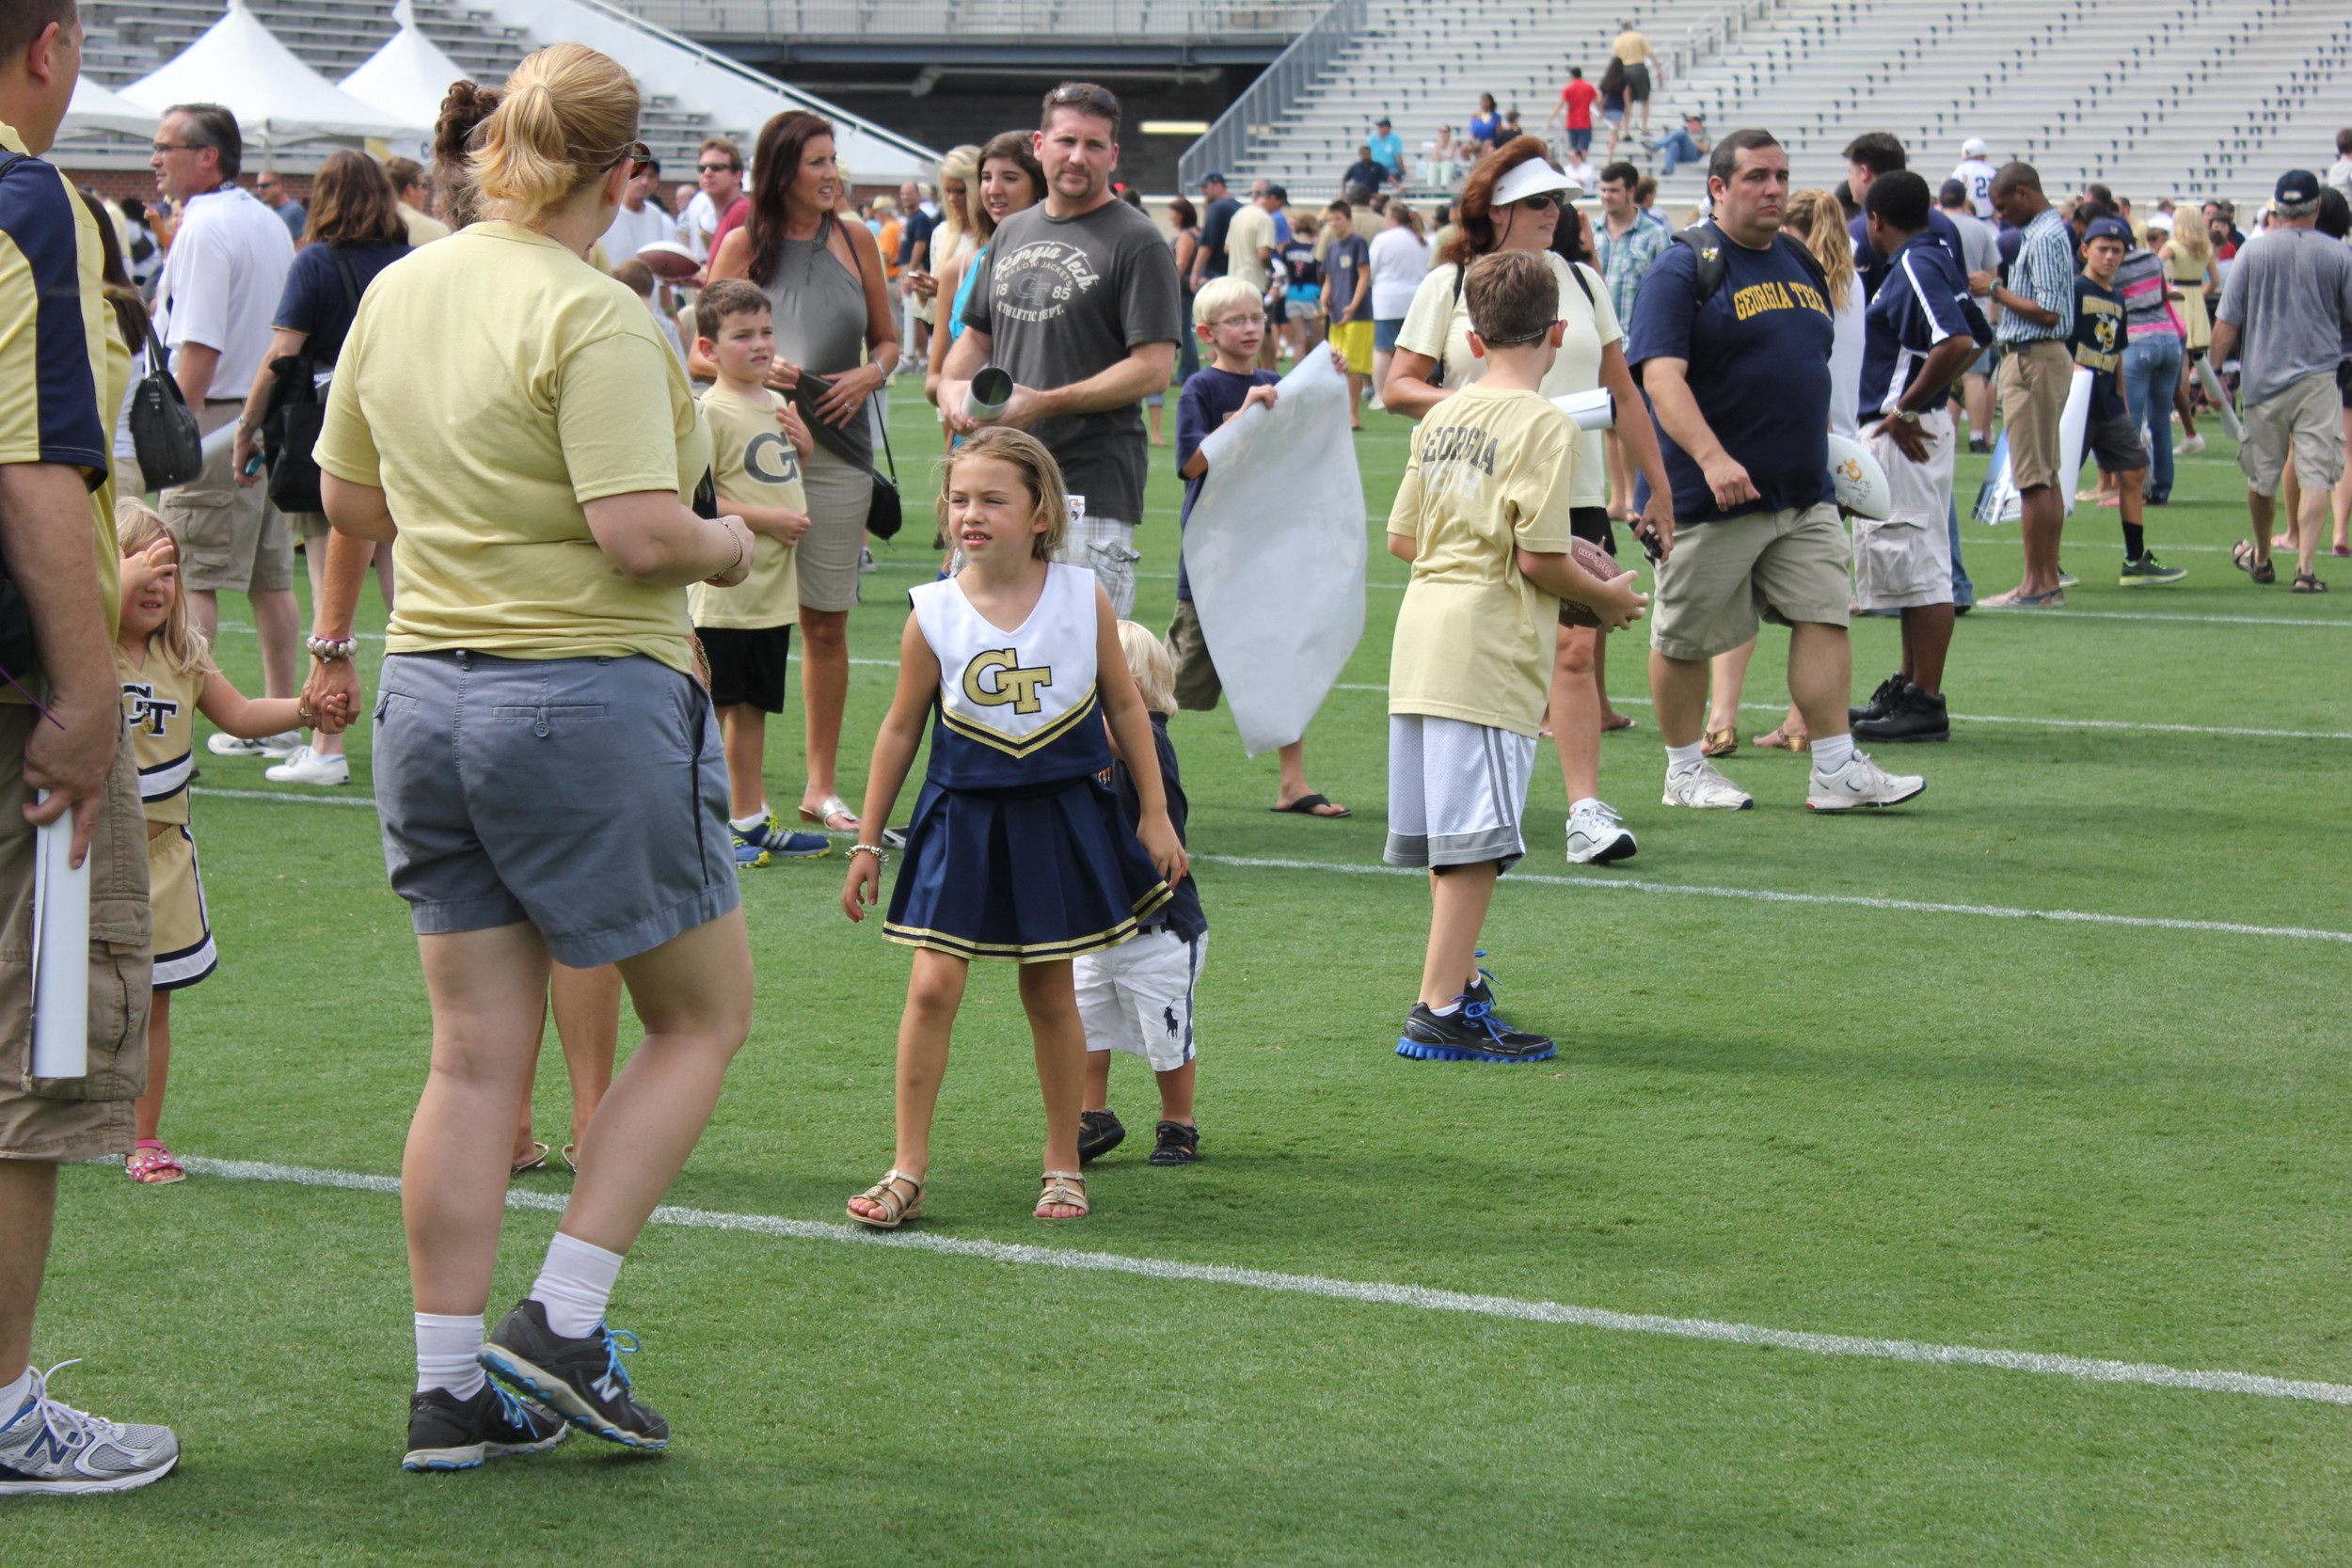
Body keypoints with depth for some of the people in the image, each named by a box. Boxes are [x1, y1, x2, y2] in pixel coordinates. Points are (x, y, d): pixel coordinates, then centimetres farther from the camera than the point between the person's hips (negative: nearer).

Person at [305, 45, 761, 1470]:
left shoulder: (401, 293, 8)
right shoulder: (592, 317, -16)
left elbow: (352, 503, 19)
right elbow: (639, 533, -23)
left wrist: (335, 633, 36)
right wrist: (727, 547, -1)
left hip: (430, 698, 7)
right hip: (591, 700, -7)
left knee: (477, 1059, 10)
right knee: (704, 1017, 9)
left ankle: (451, 1387, 11)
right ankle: (563, 1326, 2)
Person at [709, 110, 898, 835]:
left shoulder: (856, 242, 10)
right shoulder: (743, 244, 3)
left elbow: (887, 338, 18)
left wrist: (869, 374, -2)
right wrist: (756, 366, -13)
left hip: (836, 450, 3)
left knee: (827, 623, 6)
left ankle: (821, 786, 16)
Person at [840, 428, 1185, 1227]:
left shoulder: (1083, 598, -5)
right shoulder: (934, 613, -6)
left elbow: (1125, 708, 6)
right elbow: (902, 729, 4)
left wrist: (1155, 816, 7)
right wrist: (867, 842, 6)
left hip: (1061, 817, 0)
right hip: (961, 820, 0)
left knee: (1051, 994, 8)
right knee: (933, 986, -8)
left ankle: (1063, 1164, 22)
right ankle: (908, 1169, 0)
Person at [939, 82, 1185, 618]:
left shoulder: (1137, 242, -5)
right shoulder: (1011, 233, 17)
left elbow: (1153, 369, -12)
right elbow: (977, 336, 27)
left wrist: (1044, 403, -17)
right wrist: (951, 386, 3)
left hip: (1091, 491, -7)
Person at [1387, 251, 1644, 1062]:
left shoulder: (1441, 417, 13)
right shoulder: (1544, 426, -10)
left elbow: (1402, 537, 15)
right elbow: (1538, 555, -14)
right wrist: (1606, 597, 2)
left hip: (1421, 637, 8)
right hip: (1489, 653, -8)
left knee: (1451, 834, 18)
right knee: (1477, 839, -8)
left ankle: (1458, 976, 31)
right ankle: (1442, 1010, -10)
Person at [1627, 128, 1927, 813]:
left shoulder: (1802, 264, 14)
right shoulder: (1682, 270, -9)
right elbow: (1660, 376, -21)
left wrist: (1827, 447, 22)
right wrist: (1712, 458, -32)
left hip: (1805, 493, 6)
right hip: (1710, 499, -6)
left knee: (1825, 617, -2)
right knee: (1687, 639, 4)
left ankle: (1837, 771, 0)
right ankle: (1684, 770, 19)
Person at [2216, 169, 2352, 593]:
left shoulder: (2253, 254, -2)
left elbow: (2227, 324, -2)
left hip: (2262, 379, 1)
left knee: (2262, 476, 14)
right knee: (2316, 475, -3)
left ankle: (2262, 558, 32)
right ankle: (2306, 566, -15)